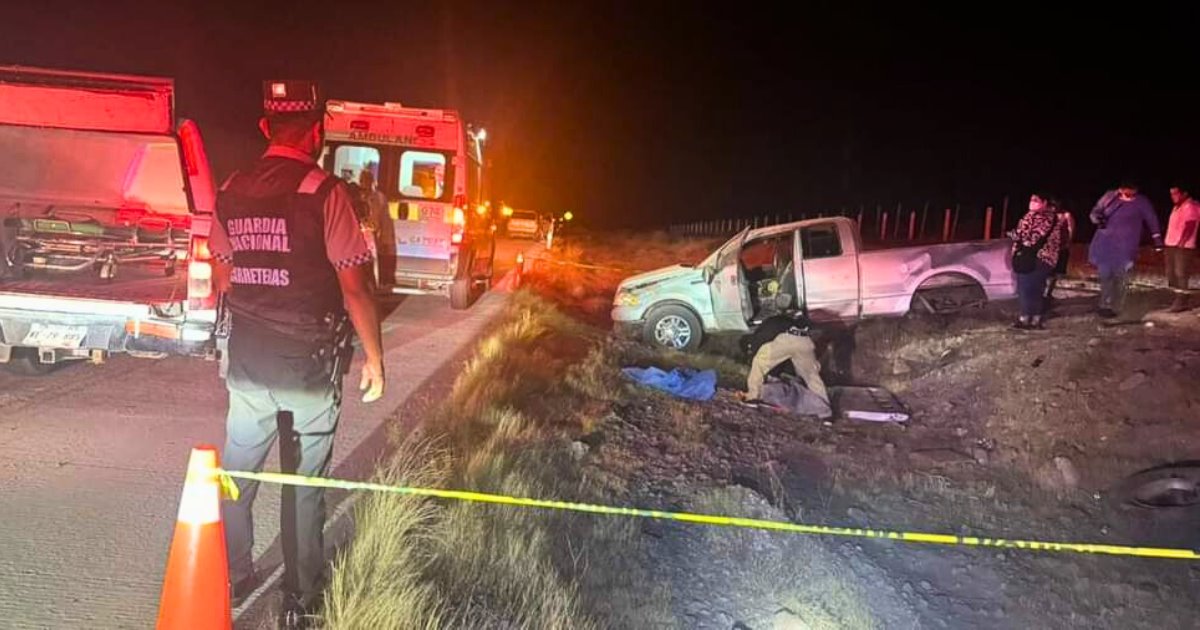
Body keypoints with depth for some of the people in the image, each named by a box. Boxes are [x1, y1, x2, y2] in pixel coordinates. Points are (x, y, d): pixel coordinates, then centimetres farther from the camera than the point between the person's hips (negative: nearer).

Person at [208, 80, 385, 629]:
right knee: (304, 482, 7)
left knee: (236, 472, 17)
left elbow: (223, 278, 12)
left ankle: (231, 580, 30)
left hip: (247, 357, 5)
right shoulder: (325, 192, -14)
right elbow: (353, 284, -14)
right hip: (309, 360, -5)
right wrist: (374, 357, -4)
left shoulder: (231, 192, 4)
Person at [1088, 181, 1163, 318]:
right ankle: (1105, 306, 18)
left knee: (1119, 277, -5)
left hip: (1125, 247, -3)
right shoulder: (1110, 196, 3)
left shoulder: (1142, 202, -2)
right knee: (1105, 275, 7)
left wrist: (1157, 238, 8)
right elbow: (1095, 211, 10)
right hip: (1104, 244, 3)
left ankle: (1114, 308, 0)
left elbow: (1151, 220, 8)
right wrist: (1097, 218, -13)